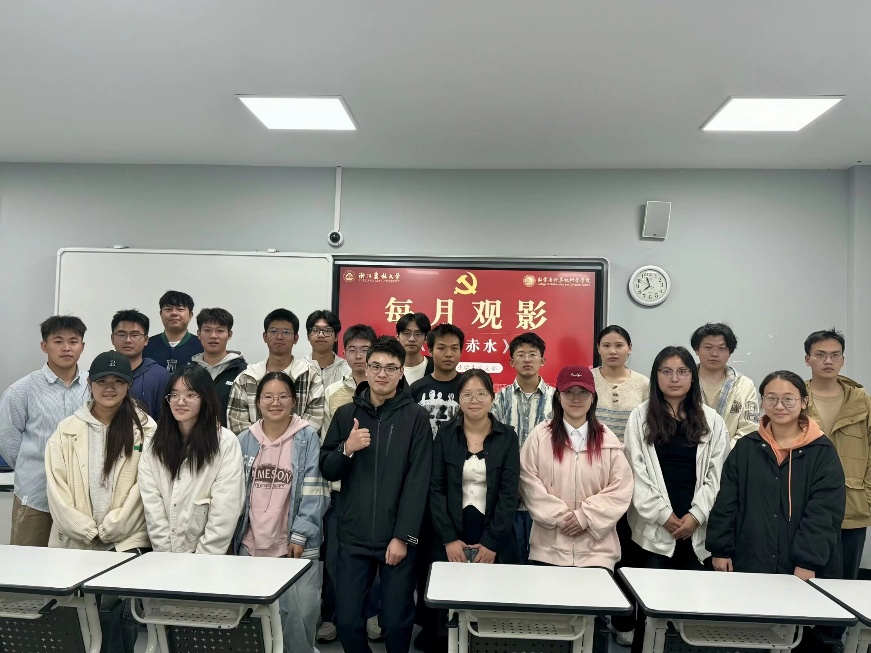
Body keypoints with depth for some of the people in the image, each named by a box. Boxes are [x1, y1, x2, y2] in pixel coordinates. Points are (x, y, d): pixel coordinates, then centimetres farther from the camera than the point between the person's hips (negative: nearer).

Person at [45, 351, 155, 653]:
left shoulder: (144, 429, -2)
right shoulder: (67, 430, 6)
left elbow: (143, 488, -6)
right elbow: (56, 486, 0)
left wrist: (109, 531, -10)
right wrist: (87, 532, -8)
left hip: (126, 542, -2)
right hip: (76, 543, 3)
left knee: (113, 610, -11)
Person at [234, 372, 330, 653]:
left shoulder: (307, 438, -5)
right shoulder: (245, 440, 5)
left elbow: (313, 492, -8)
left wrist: (300, 536, -11)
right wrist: (231, 536, 8)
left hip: (295, 545, -3)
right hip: (250, 544, 3)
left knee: (299, 614, -1)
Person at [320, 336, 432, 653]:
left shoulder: (416, 417, -5)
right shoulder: (346, 413, 4)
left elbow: (418, 481, -8)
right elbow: (327, 470, 6)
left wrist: (404, 536, -12)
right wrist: (346, 449, -14)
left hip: (397, 537, -2)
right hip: (353, 536, 3)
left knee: (397, 621, 5)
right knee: (347, 620, 7)